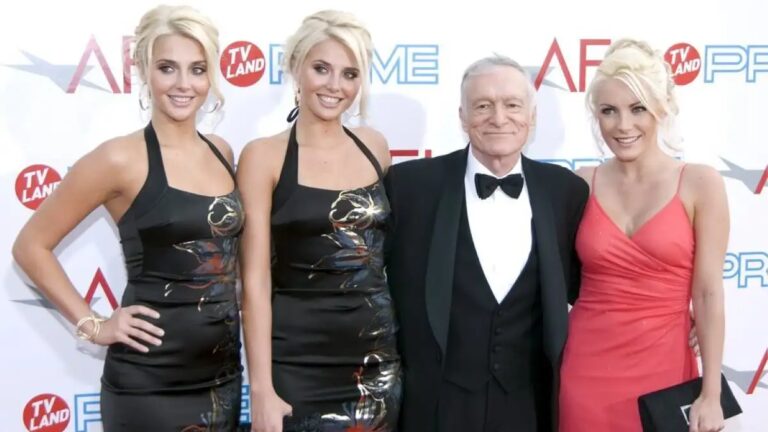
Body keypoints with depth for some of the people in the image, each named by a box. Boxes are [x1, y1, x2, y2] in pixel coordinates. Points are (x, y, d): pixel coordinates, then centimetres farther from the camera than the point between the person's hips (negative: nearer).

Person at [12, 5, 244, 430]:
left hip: (223, 373, 6)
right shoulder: (121, 158, -11)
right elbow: (31, 245, -6)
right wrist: (93, 325, -9)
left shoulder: (221, 152, 5)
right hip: (151, 382, -5)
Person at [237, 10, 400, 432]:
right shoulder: (264, 156, -6)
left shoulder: (374, 146, 6)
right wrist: (261, 387, -14)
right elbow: (255, 281, -10)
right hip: (298, 364, -4)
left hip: (378, 360, 4)